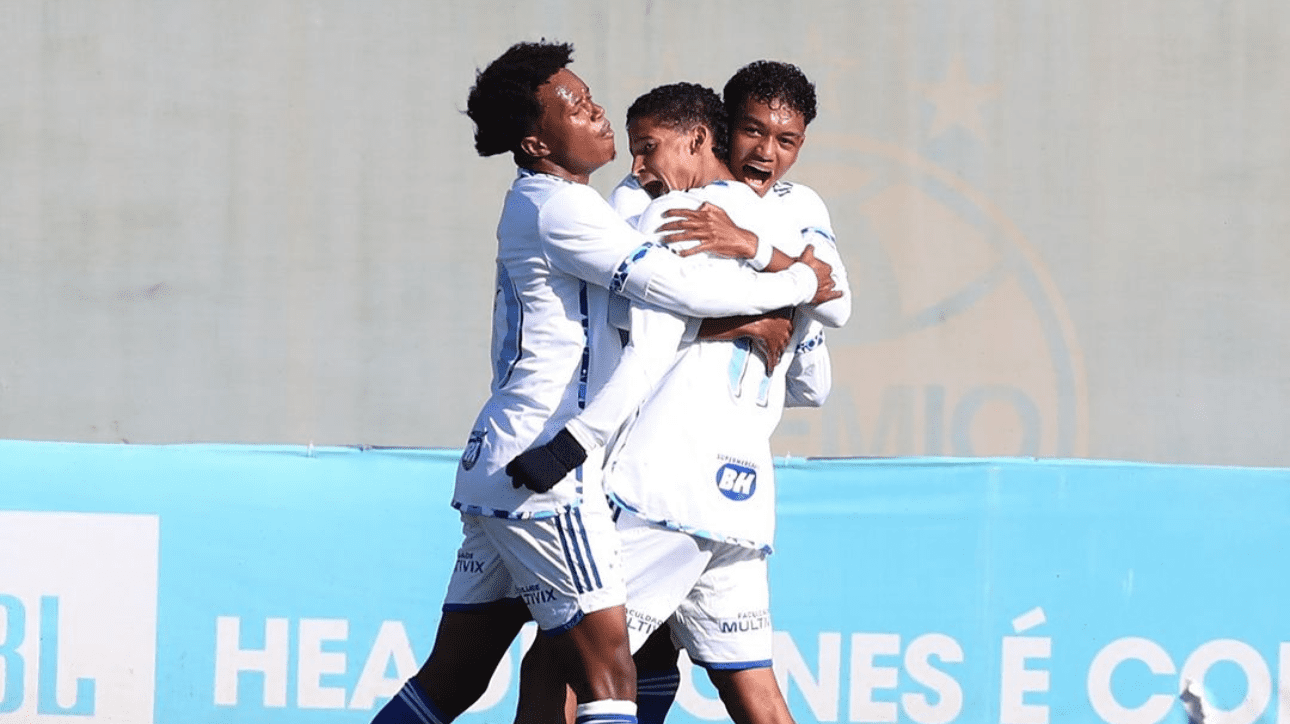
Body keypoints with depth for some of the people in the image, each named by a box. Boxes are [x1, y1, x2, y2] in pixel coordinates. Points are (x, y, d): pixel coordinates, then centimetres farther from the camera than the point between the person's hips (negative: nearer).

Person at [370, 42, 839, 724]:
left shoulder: (545, 203, 19)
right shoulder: (557, 208, -13)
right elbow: (682, 286, -16)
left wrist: (748, 241, 7)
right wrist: (798, 282, -4)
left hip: (496, 465, 10)